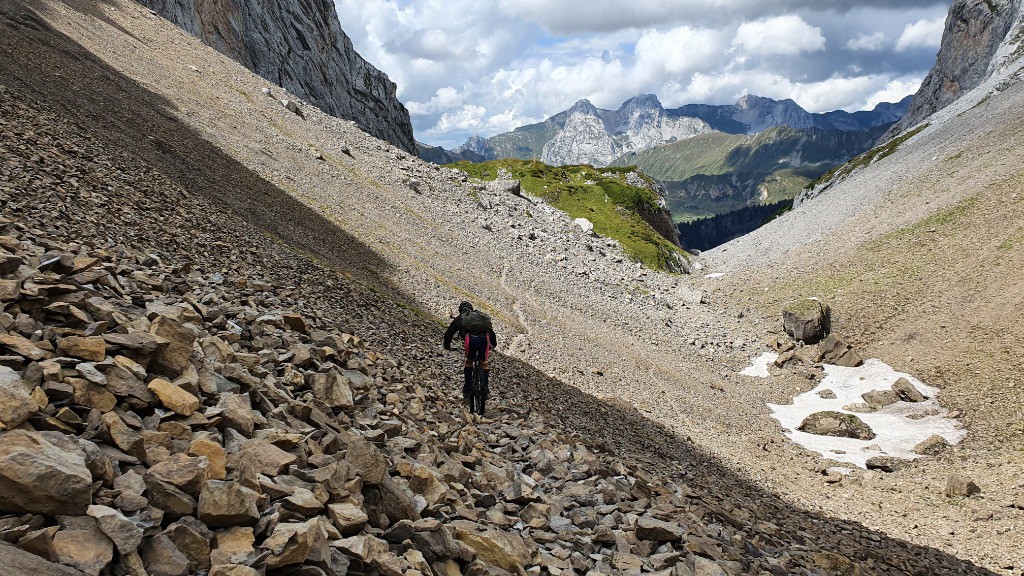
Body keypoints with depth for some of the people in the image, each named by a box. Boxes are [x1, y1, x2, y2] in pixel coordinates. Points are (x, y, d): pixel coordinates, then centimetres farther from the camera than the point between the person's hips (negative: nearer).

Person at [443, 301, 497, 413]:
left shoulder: (459, 319, 27)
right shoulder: (483, 316, 35)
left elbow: (448, 333, 27)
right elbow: (491, 332, 42)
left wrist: (447, 345, 44)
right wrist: (494, 344, 57)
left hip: (470, 340, -2)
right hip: (484, 339, 2)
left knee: (469, 362, 22)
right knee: (484, 364, 21)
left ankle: (468, 388, 19)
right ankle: (484, 388, 13)